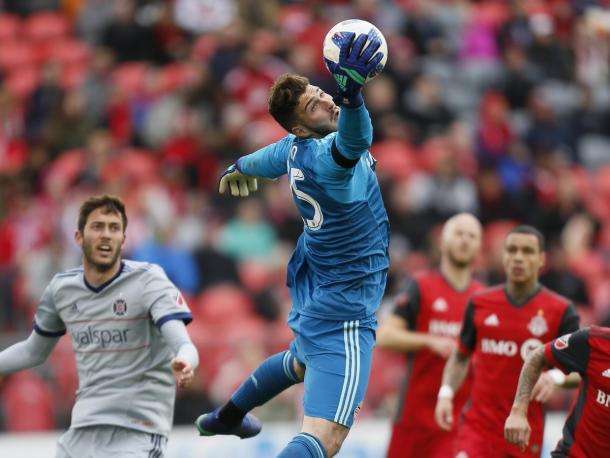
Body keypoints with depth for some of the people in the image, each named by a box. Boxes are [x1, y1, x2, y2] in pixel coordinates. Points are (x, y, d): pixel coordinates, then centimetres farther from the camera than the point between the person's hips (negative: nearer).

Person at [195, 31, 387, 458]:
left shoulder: (294, 149, -2)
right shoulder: (324, 155, -28)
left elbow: (266, 160, 23)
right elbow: (353, 141, -54)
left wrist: (239, 169, 46)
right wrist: (353, 93, -74)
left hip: (313, 287, 11)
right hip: (342, 311, -11)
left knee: (302, 362, 42)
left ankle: (227, 417, 65)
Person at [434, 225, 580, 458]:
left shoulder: (561, 311, -3)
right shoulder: (480, 304, 4)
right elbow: (461, 357, 17)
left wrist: (555, 377, -22)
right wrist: (446, 394, 1)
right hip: (478, 424, 1)